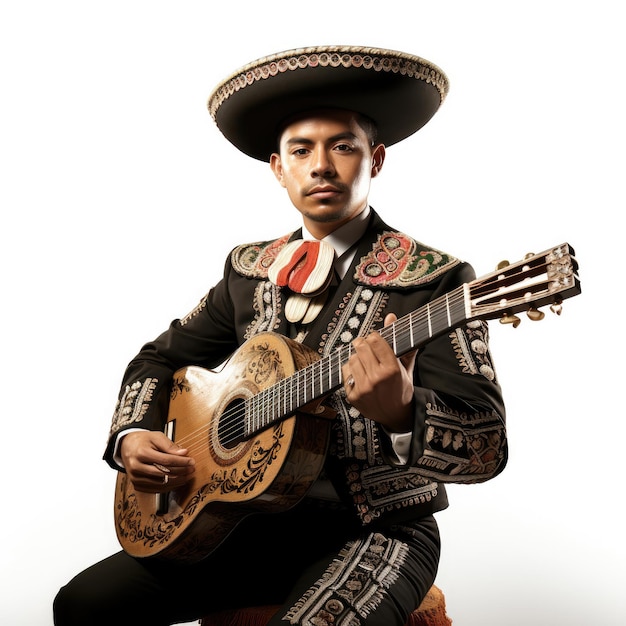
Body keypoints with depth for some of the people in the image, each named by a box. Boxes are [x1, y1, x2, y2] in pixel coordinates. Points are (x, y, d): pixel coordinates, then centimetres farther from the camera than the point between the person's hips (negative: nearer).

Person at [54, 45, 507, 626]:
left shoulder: (433, 279, -12)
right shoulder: (250, 268, 6)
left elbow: (487, 447, -17)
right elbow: (160, 358, 16)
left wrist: (400, 412, -39)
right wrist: (131, 437, -3)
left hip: (377, 530, -4)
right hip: (259, 516, 5)